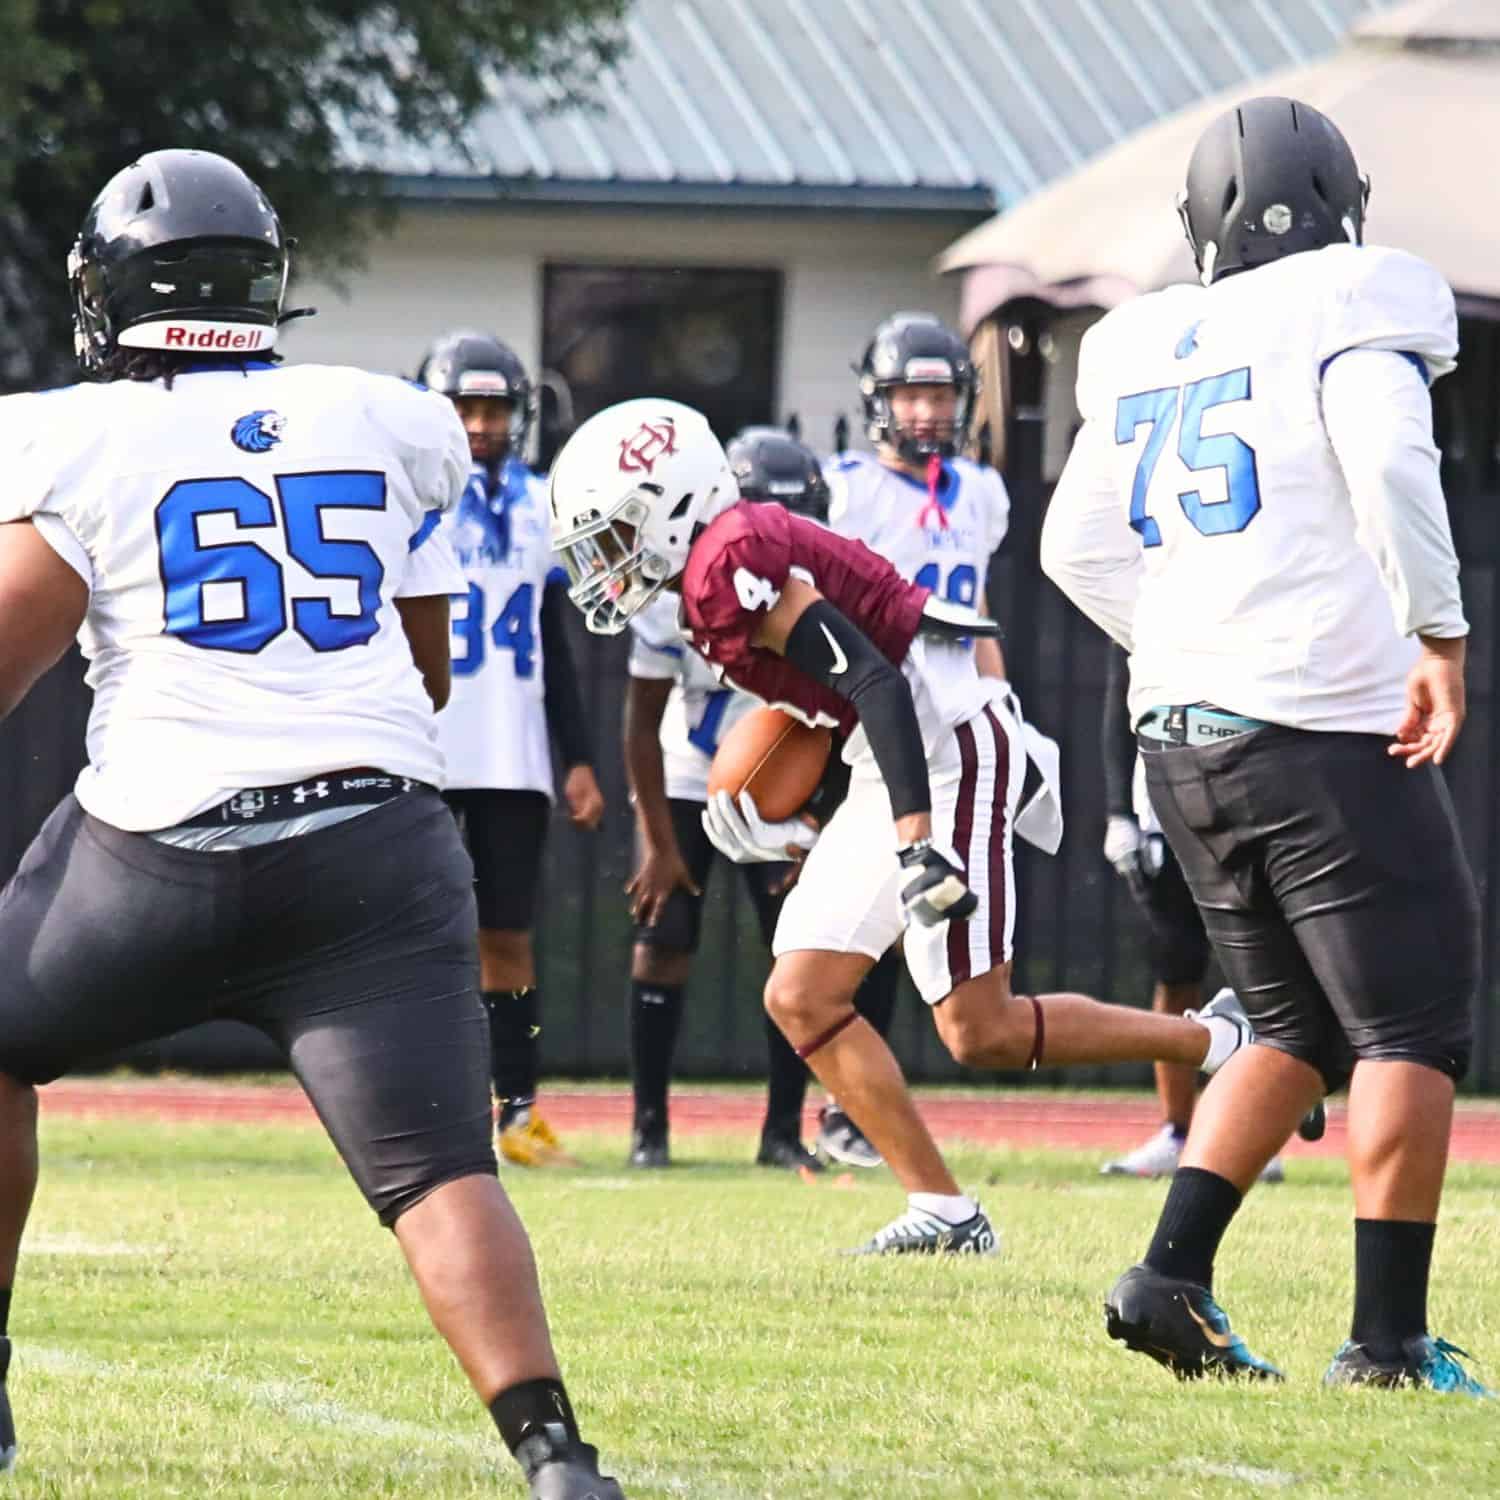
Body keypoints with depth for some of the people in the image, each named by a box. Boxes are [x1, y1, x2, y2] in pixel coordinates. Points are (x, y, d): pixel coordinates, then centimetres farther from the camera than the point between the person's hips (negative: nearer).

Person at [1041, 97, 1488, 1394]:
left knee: (1298, 1031, 18)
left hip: (1184, 738, 7)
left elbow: (1079, 548, 17)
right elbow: (1391, 471, -21)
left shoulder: (1145, 350, 13)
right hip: (1328, 729, -7)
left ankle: (1172, 1278, 7)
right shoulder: (1353, 313, -5)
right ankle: (1389, 1338, -6)